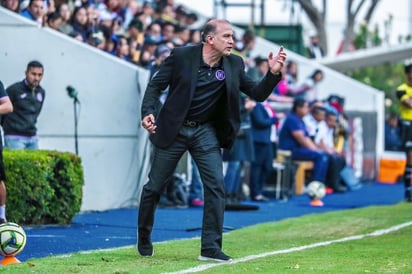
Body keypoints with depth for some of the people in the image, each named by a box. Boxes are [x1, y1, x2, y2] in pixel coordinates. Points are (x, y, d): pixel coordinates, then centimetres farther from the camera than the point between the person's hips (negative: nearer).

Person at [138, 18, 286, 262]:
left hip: (206, 132, 2)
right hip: (173, 130, -2)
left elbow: (258, 94, 0)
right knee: (154, 187, 7)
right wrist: (148, 112, -22)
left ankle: (210, 247, -6)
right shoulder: (181, 56, -12)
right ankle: (144, 239, 29)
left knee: (216, 186, -11)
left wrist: (273, 73, -17)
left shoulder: (234, 65, -3)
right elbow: (156, 85, -6)